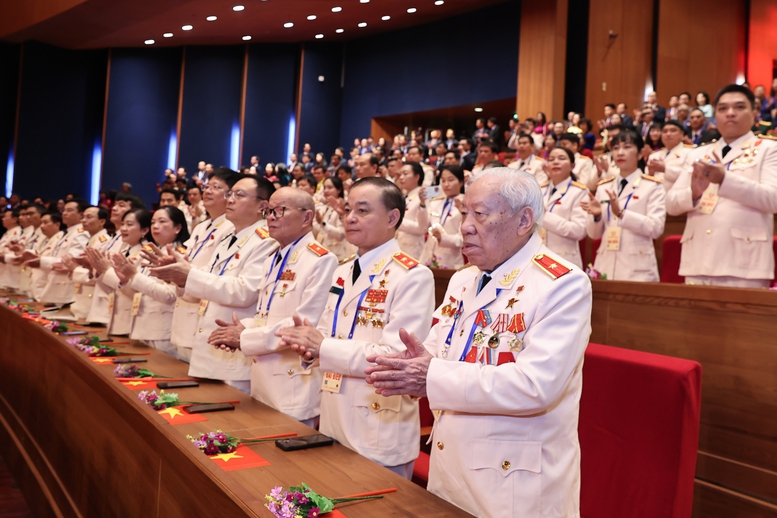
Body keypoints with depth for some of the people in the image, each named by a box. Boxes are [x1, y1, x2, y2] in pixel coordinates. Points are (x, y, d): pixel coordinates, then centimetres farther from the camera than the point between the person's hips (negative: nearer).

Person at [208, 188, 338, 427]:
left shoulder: (321, 261, -14)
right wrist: (242, 328, -3)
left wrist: (245, 338, -18)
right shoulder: (272, 261, 14)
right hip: (263, 381, 8)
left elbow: (305, 324, -22)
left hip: (294, 385, -8)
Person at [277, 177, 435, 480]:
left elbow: (398, 356, -23)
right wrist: (308, 345, -8)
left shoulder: (412, 276, -15)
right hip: (333, 424, 8)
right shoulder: (342, 273, 11)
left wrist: (323, 347, -23)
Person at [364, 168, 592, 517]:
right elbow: (439, 355, 10)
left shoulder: (563, 285, -16)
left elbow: (536, 384, -27)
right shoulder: (462, 281, 9)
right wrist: (419, 361, -14)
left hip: (516, 480, -6)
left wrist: (433, 377, -28)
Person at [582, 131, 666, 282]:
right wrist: (596, 215, -10)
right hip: (605, 266, 4)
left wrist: (621, 214, -22)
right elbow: (594, 234, 11)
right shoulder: (603, 187, 13)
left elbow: (656, 228, -12)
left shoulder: (652, 186, 2)